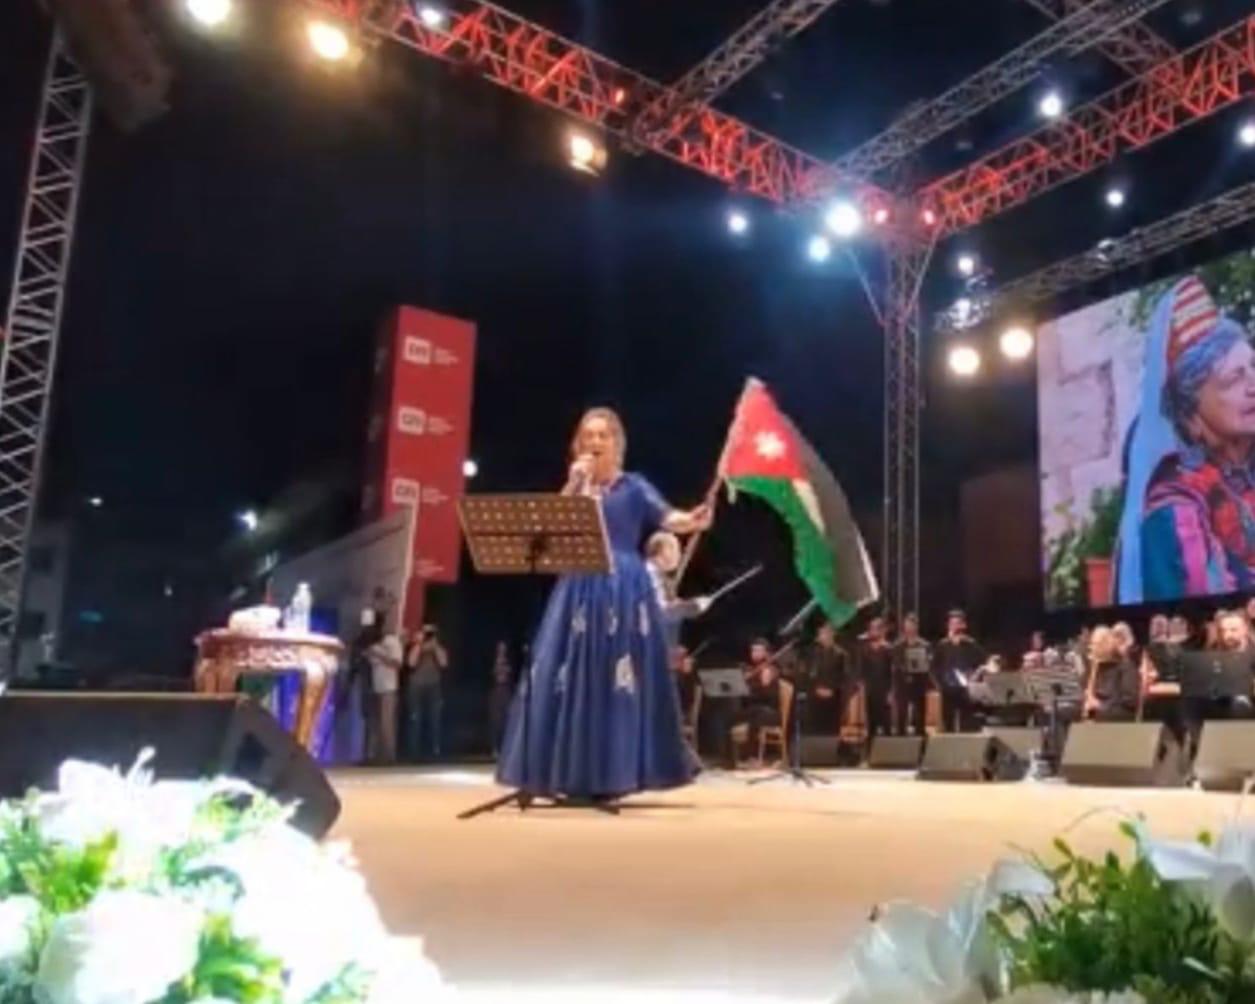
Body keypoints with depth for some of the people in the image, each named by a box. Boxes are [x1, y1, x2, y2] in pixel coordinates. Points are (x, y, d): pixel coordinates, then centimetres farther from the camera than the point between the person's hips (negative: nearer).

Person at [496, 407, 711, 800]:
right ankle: (574, 776, 8)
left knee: (617, 678, -7)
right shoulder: (575, 487, 15)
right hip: (578, 591, 4)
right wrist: (573, 486, -5)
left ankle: (613, 776, 0)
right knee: (569, 676, 0)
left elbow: (665, 517, -13)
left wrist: (691, 520, -34)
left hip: (623, 592, -4)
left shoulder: (633, 486, 4)